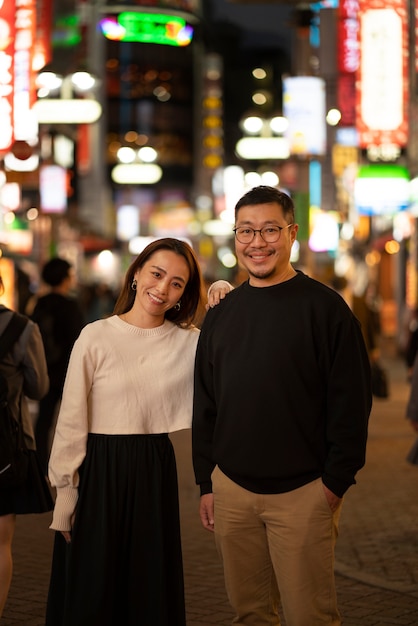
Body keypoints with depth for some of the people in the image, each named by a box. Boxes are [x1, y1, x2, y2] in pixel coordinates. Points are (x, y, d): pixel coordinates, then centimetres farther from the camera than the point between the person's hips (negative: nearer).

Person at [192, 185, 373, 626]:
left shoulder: (325, 308, -5)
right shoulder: (221, 314, 10)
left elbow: (351, 402, -6)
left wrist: (336, 481, -10)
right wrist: (206, 483, 11)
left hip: (303, 491, -4)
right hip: (231, 490, 5)